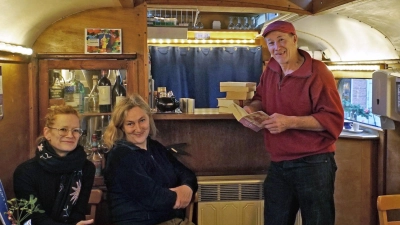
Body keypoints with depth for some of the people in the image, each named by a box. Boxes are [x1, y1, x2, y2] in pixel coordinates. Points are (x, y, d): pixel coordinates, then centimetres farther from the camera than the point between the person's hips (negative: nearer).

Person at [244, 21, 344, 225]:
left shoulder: (317, 72, -15)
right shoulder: (270, 70, 7)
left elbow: (333, 119, -19)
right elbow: (261, 98, 24)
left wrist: (290, 122, -25)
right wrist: (252, 108, 0)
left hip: (313, 164, -7)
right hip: (278, 165, 7)